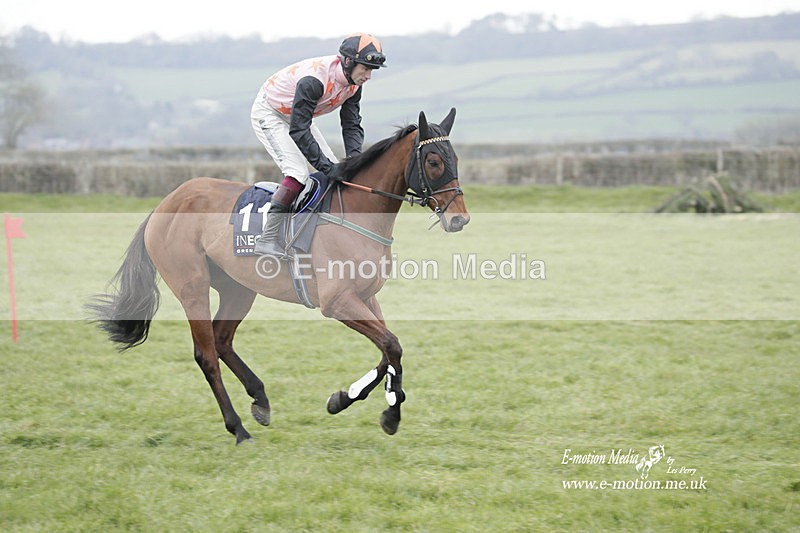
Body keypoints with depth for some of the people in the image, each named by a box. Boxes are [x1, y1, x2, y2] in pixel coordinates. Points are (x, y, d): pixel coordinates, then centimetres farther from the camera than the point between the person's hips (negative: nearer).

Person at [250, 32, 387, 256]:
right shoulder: (314, 80, -38)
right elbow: (298, 131, -37)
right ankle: (268, 239, -22)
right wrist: (326, 166, -38)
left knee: (337, 170, 1)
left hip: (297, 117, 9)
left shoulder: (354, 84, -13)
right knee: (298, 172, -24)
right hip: (268, 114, -9)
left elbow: (352, 125, -3)